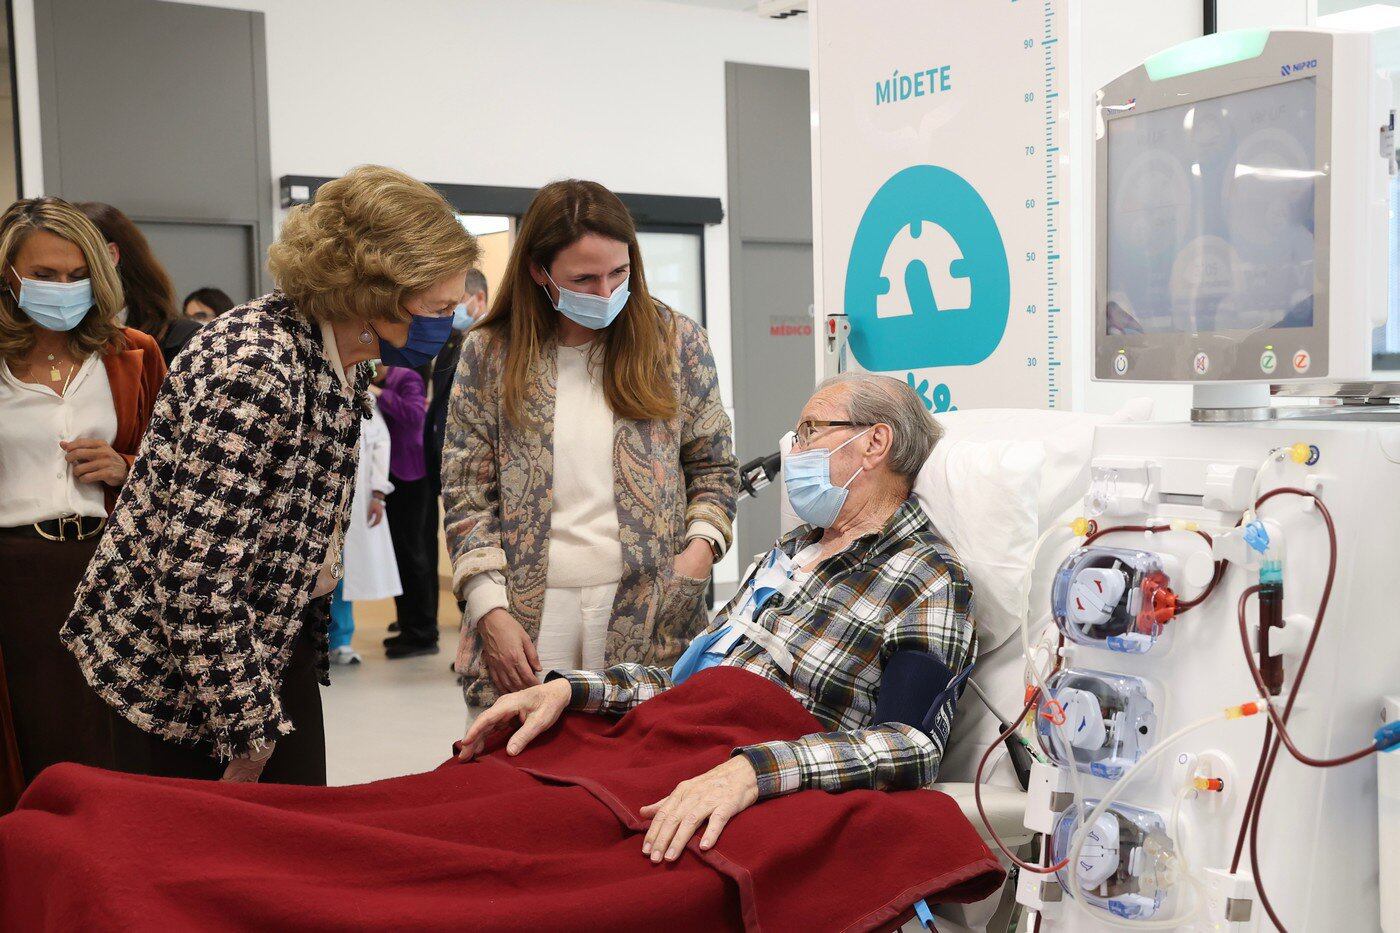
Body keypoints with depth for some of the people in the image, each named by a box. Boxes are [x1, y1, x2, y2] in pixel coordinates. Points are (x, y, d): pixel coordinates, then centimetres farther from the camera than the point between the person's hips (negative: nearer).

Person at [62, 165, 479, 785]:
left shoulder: (343, 360, 1)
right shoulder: (252, 366, -28)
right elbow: (196, 570, -28)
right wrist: (250, 732, -20)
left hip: (281, 641, 8)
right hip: (177, 670, -8)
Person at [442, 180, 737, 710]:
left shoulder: (677, 342, 6)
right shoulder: (488, 354, 4)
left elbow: (713, 468, 13)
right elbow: (467, 496, 3)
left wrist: (701, 546, -5)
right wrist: (491, 612, -6)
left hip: (649, 620, 0)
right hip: (529, 615, 0)